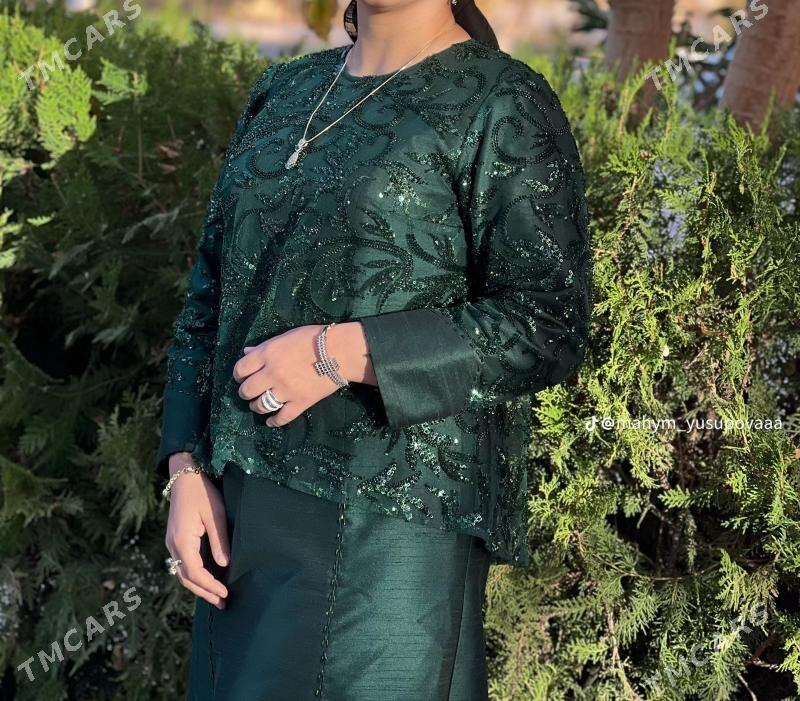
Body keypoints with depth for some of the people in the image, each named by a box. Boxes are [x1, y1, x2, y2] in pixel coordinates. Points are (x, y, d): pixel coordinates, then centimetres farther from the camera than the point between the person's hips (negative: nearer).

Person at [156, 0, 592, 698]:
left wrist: (342, 352, -19)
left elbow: (550, 327, -14)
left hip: (395, 517, -6)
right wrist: (188, 470, 4)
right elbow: (212, 293, 14)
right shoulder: (285, 92, 13)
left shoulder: (505, 107, -6)